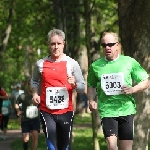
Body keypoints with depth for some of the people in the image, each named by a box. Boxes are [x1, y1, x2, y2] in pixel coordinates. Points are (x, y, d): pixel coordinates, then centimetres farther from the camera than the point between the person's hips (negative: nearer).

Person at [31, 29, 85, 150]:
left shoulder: (72, 64, -3)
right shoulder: (41, 64, 3)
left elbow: (82, 88, 0)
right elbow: (35, 80, 23)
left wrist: (74, 84, -21)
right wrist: (35, 93, 5)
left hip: (66, 111, 0)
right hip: (46, 112, 0)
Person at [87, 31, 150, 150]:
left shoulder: (130, 62, 2)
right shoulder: (96, 66, 6)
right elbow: (91, 86, 19)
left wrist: (133, 89, -12)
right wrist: (91, 100, 1)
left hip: (127, 110, 0)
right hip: (107, 111, 0)